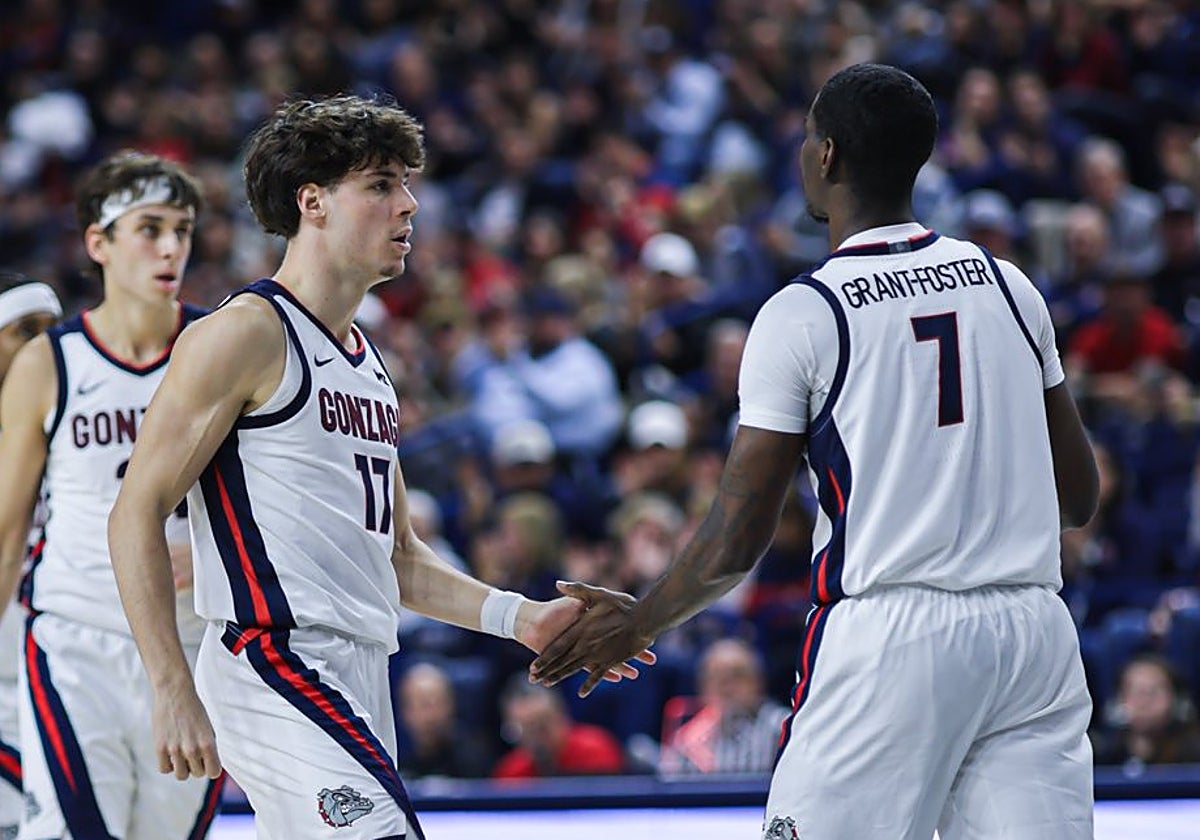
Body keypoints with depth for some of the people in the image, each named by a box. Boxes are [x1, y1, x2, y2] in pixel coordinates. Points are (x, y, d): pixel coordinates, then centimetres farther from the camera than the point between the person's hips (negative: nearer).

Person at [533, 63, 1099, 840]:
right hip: (1037, 631, 4)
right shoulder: (1008, 286, 9)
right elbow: (1078, 498, 15)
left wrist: (636, 626, 13)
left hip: (888, 630, -4)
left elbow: (734, 547, -4)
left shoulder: (801, 313, -5)